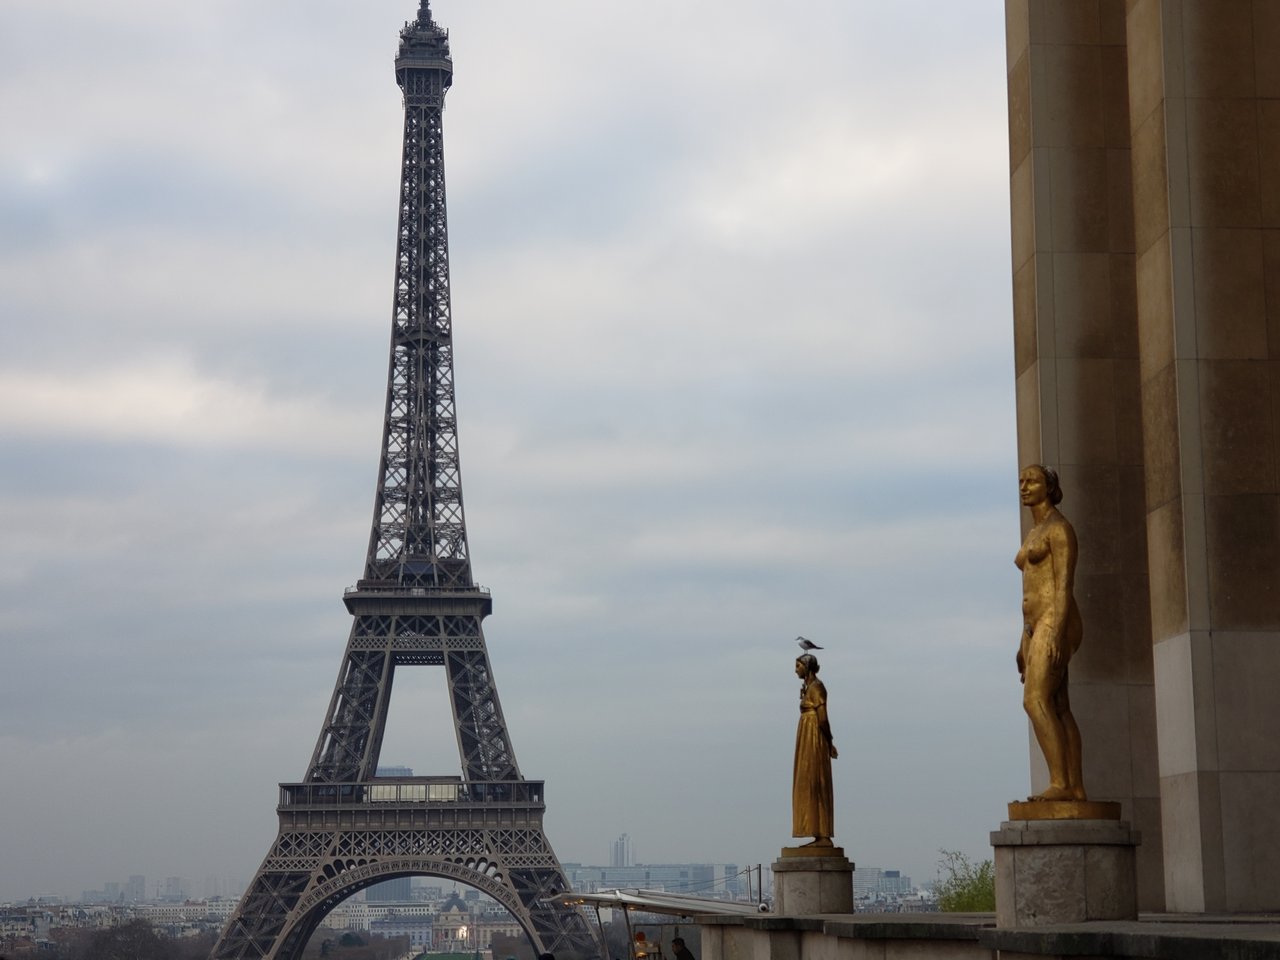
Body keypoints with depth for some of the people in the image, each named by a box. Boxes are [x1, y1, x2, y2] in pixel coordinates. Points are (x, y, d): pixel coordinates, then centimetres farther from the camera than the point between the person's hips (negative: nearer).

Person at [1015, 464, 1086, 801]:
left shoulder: (1060, 527, -7)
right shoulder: (1034, 534, 22)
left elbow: (1065, 584, -16)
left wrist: (1057, 633, -24)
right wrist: (1025, 643, 20)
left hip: (1055, 624, -9)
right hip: (1037, 628, 9)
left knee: (1035, 702, -18)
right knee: (1057, 709, 4)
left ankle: (1060, 784, -20)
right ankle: (1076, 787, 2)